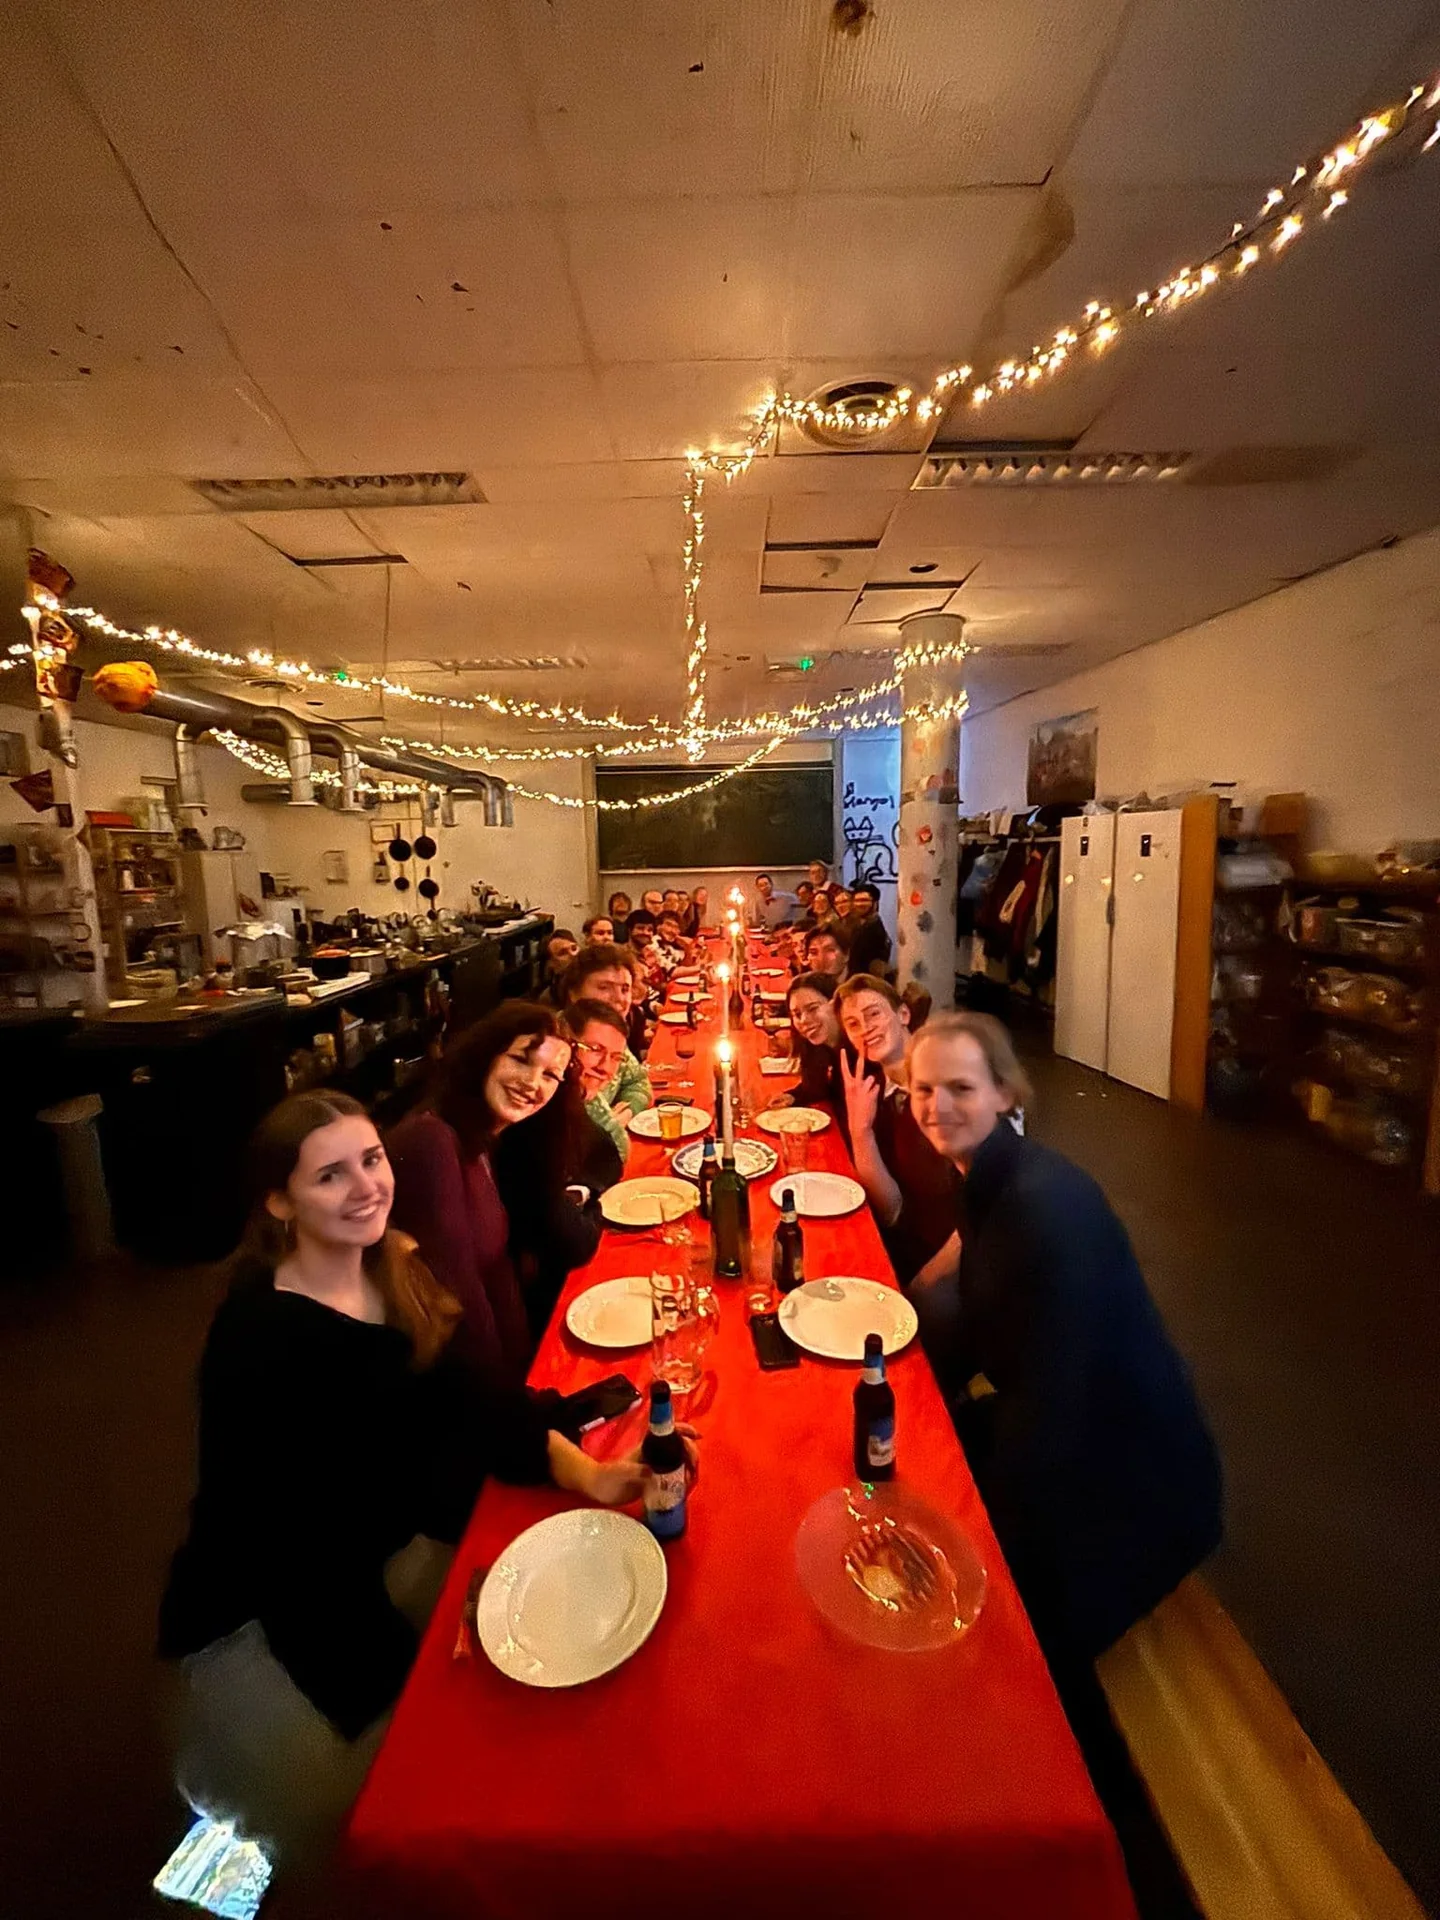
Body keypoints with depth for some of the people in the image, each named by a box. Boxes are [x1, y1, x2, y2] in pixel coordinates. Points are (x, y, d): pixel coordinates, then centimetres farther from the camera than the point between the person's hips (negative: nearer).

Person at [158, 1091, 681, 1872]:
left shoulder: (398, 1268, -10)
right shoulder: (257, 1337, -28)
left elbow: (470, 1403, -11)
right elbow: (284, 1545, -23)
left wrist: (581, 1469, -26)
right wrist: (407, 1681, -19)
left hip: (386, 1555, 5)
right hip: (264, 1612, -5)